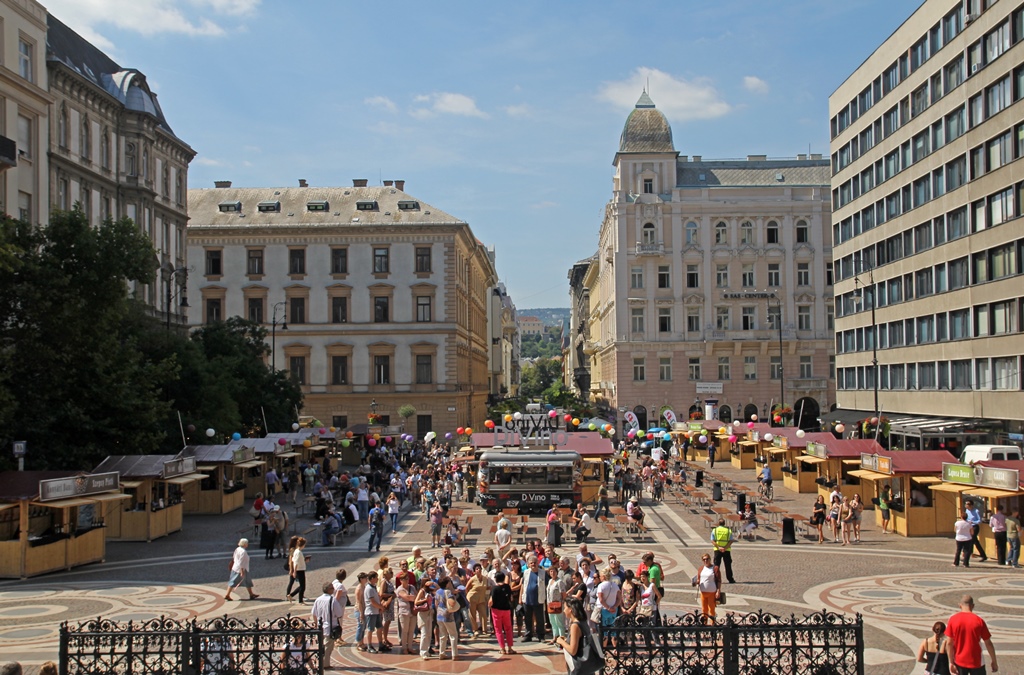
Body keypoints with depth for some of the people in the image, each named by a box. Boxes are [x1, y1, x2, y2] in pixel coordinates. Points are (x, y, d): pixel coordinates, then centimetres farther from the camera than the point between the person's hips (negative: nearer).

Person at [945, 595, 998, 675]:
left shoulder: (953, 619, -6)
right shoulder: (979, 621, -9)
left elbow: (949, 643, -8)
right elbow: (988, 643, -5)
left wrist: (951, 662, -3)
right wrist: (994, 661, 7)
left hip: (959, 662, 1)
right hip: (976, 662, -1)